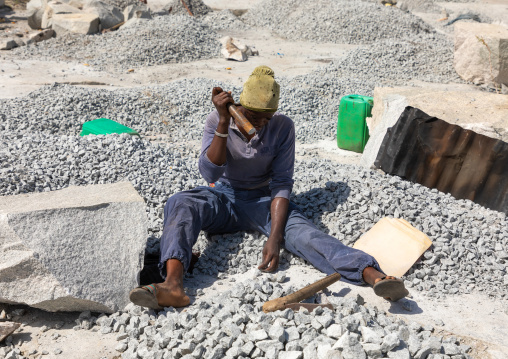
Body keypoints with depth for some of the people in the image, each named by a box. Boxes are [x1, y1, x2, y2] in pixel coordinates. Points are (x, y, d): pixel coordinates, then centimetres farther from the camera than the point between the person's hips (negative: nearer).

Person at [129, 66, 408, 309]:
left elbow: (281, 184, -12)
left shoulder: (282, 127, -8)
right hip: (223, 198, 1)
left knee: (300, 230, -30)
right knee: (180, 204, -31)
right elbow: (210, 174, -20)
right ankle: (172, 285, -54)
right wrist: (224, 122, -29)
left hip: (262, 200, 0)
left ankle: (374, 276, -47)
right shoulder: (217, 121, -9)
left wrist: (274, 237, -25)